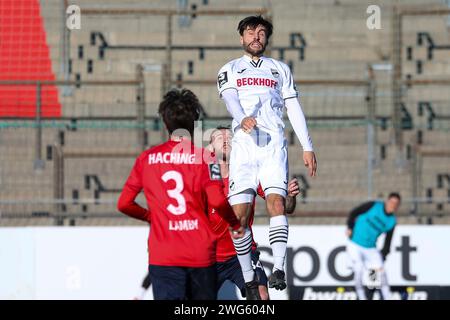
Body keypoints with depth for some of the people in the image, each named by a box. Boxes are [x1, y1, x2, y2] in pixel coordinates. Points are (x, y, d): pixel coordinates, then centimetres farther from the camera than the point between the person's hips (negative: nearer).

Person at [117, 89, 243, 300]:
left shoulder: (147, 158, 6)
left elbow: (124, 204, 7)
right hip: (201, 255, 0)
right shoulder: (203, 157, -2)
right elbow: (217, 201, -13)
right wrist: (236, 225, 6)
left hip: (162, 256, 0)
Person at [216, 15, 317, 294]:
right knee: (239, 213, -8)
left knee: (276, 201, -21)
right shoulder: (230, 70, 17)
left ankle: (279, 268, -31)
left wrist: (307, 147, 8)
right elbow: (230, 99, -3)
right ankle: (248, 278, 1)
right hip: (243, 145, 0)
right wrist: (243, 118, -26)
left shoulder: (280, 69, 21)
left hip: (274, 144, 0)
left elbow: (294, 108, 17)